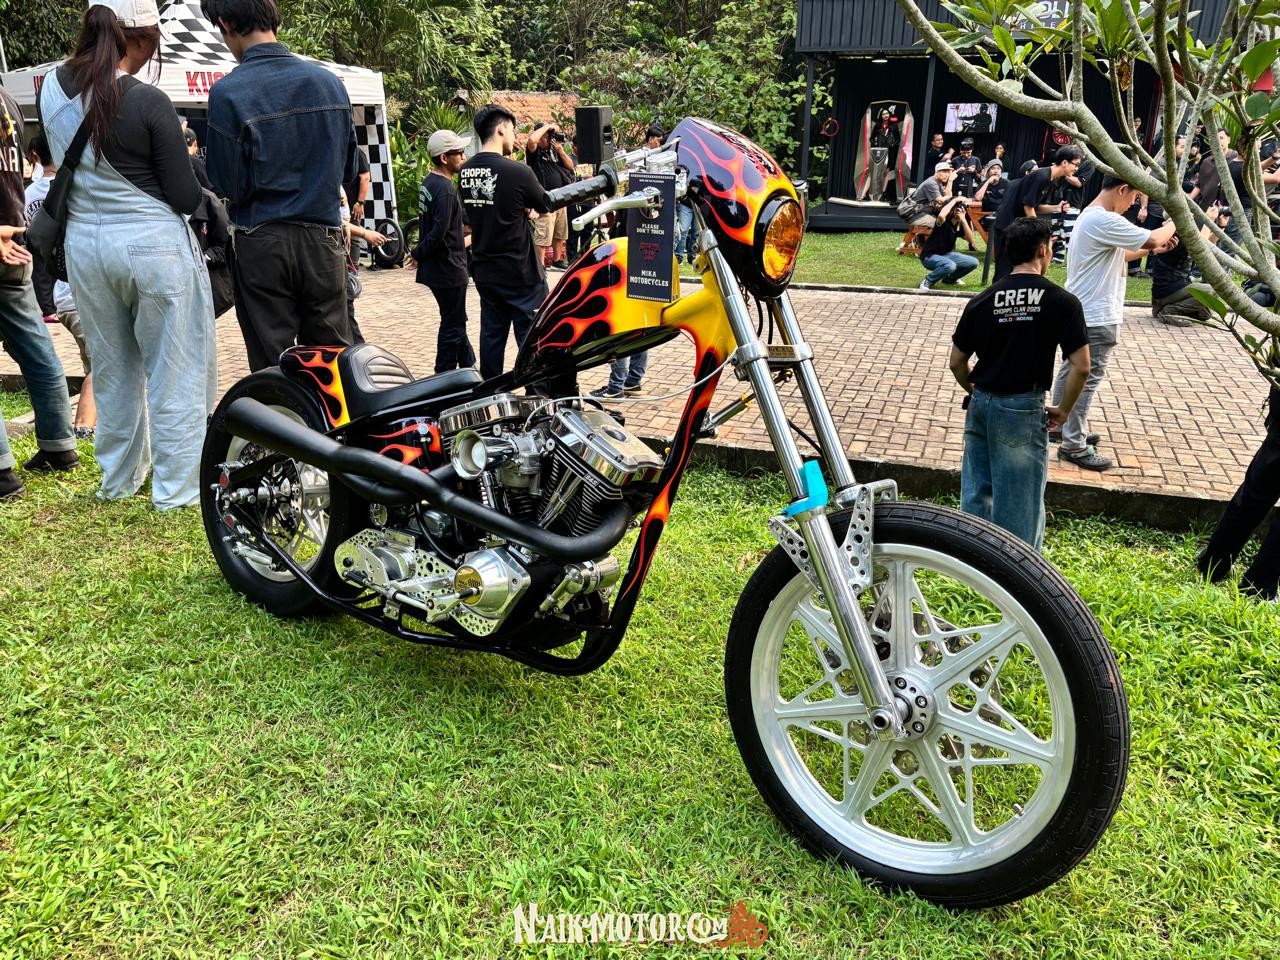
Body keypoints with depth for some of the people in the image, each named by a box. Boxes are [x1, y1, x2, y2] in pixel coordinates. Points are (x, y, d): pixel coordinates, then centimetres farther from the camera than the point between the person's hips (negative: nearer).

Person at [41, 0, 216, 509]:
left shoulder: (51, 88, 2)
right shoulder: (147, 102, -16)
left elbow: (62, 161, 16)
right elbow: (185, 197, -10)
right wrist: (185, 154, 8)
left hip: (84, 243, 6)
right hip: (154, 244, -6)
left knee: (112, 369, 18)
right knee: (175, 370, 4)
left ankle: (119, 479, 30)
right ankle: (177, 487, 9)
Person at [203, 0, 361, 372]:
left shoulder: (228, 93, -11)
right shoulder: (330, 81, 4)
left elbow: (228, 185, -8)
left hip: (262, 243, -3)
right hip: (323, 240, 4)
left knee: (272, 366, 5)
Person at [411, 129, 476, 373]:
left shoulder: (428, 182, 9)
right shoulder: (445, 190, -21)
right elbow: (438, 232, -26)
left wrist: (461, 242, 22)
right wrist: (418, 254, -13)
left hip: (436, 266, 10)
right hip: (448, 268, -10)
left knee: (455, 321, 19)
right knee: (452, 325, 0)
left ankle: (469, 367, 31)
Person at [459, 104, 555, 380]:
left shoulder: (465, 171, 2)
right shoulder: (517, 172, -19)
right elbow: (545, 205, -4)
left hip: (484, 270, 7)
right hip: (519, 272, -7)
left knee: (491, 334, 15)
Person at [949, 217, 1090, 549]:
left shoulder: (982, 300, 3)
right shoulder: (1061, 302, -7)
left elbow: (957, 362, 6)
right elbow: (1081, 367, -9)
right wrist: (1063, 409, 4)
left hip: (981, 406, 4)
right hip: (1023, 410, -4)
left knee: (976, 493, 15)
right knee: (1019, 502, 4)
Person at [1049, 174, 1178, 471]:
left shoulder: (1092, 216, 12)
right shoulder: (1104, 221, -22)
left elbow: (1114, 255, 21)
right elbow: (1151, 238, -21)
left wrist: (1151, 249, 13)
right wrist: (1173, 224, -2)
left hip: (1081, 311, 11)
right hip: (1095, 315, -11)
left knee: (1072, 370, 18)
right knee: (1087, 378, -5)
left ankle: (1061, 426, 30)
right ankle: (1074, 445, 0)